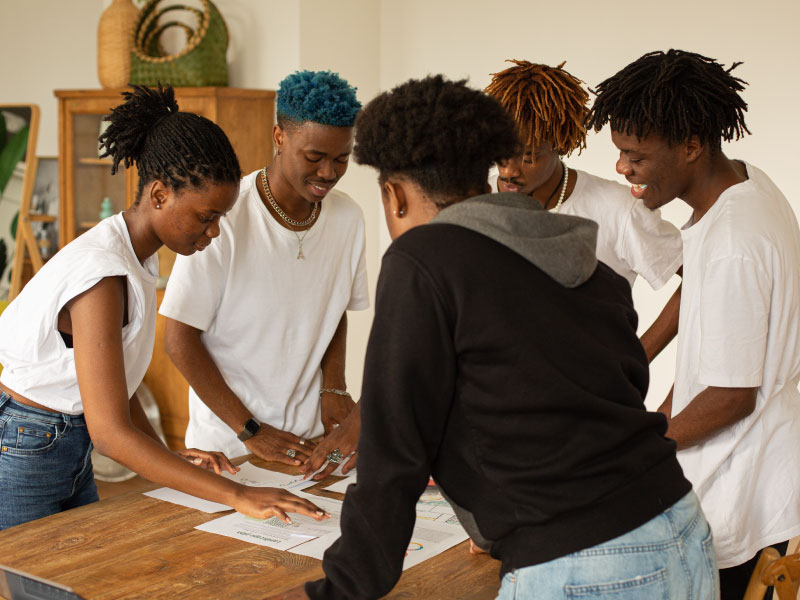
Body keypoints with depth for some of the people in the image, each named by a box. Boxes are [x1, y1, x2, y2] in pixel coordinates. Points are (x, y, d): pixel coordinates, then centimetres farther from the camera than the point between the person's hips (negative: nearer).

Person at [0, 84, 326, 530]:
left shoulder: (141, 257, 2)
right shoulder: (102, 274, -27)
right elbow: (109, 430, -31)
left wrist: (170, 457, -2)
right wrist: (237, 496, -33)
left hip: (70, 449, 9)